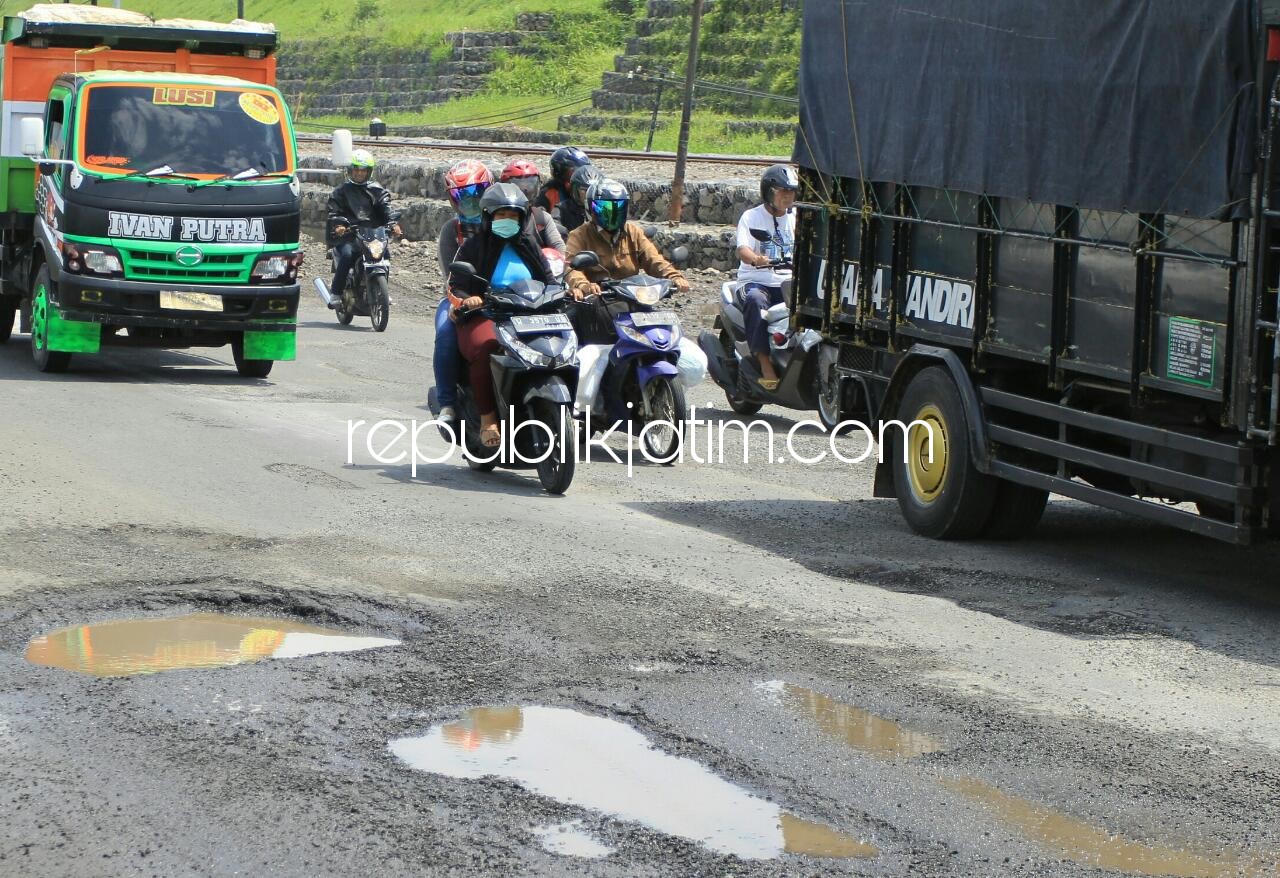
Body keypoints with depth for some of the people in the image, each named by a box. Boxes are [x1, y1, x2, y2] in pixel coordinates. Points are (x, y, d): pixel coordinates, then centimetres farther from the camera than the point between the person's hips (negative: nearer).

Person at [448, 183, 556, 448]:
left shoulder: (529, 247, 21)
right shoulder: (474, 246, 9)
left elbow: (548, 280, 19)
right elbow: (456, 285, 2)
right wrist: (465, 299, -20)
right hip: (483, 318, -4)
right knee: (486, 348, -38)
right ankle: (488, 419, -29)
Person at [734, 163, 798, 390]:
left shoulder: (797, 218, 16)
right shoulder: (751, 217, 4)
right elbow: (742, 250, -11)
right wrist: (757, 259, -34)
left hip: (789, 283, 3)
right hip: (757, 281, -3)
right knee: (756, 300, -37)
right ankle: (765, 365, -40)